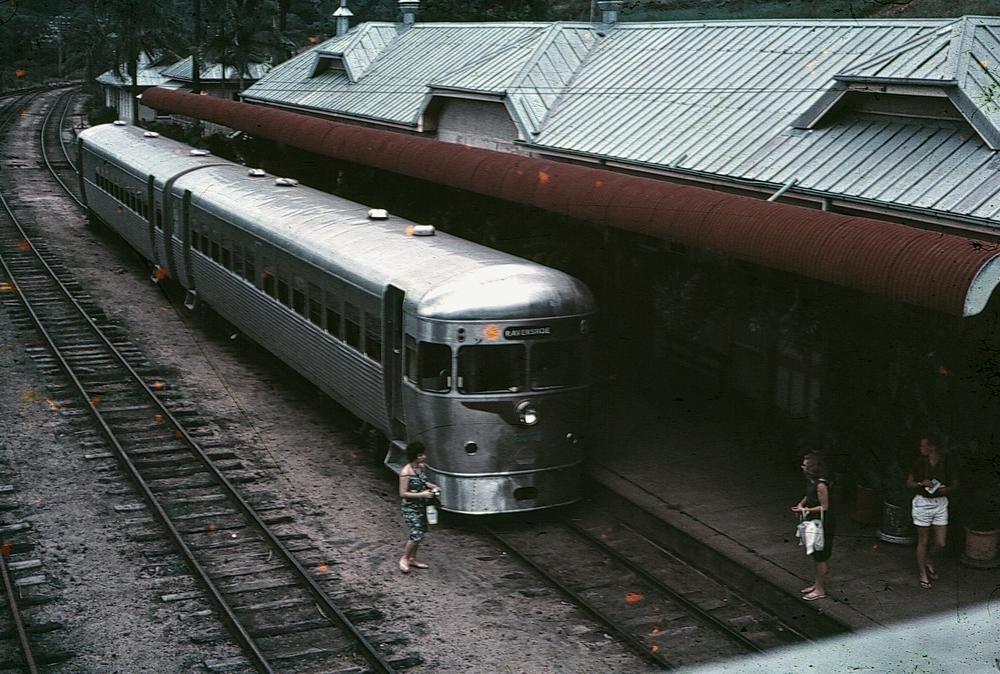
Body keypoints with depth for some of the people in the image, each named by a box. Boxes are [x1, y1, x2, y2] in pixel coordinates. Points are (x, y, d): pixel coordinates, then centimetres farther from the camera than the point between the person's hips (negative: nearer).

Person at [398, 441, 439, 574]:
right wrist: (422, 494, -25)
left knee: (419, 533, 15)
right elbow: (403, 493, -21)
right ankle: (404, 558, 10)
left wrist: (431, 486, 1)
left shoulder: (420, 467, 1)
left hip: (421, 506, 8)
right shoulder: (406, 472, -23)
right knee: (416, 535, -10)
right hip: (409, 507, -8)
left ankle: (412, 559, 30)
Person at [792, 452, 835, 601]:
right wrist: (801, 503, 1)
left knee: (820, 557, 3)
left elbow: (824, 507, -21)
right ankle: (817, 583, 34)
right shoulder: (811, 481, 1)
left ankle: (820, 589, 15)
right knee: (815, 555, 20)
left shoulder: (821, 485, -27)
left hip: (824, 525, -9)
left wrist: (805, 509, -20)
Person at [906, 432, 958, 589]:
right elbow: (909, 483, 1)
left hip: (940, 503, 1)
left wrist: (946, 489, -15)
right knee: (923, 542, 6)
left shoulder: (946, 463, -5)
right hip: (922, 502, -1)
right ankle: (922, 573, 21)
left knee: (941, 543, 1)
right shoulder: (919, 462, -6)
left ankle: (930, 560, 33)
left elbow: (955, 484, 6)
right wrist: (921, 483, -18)